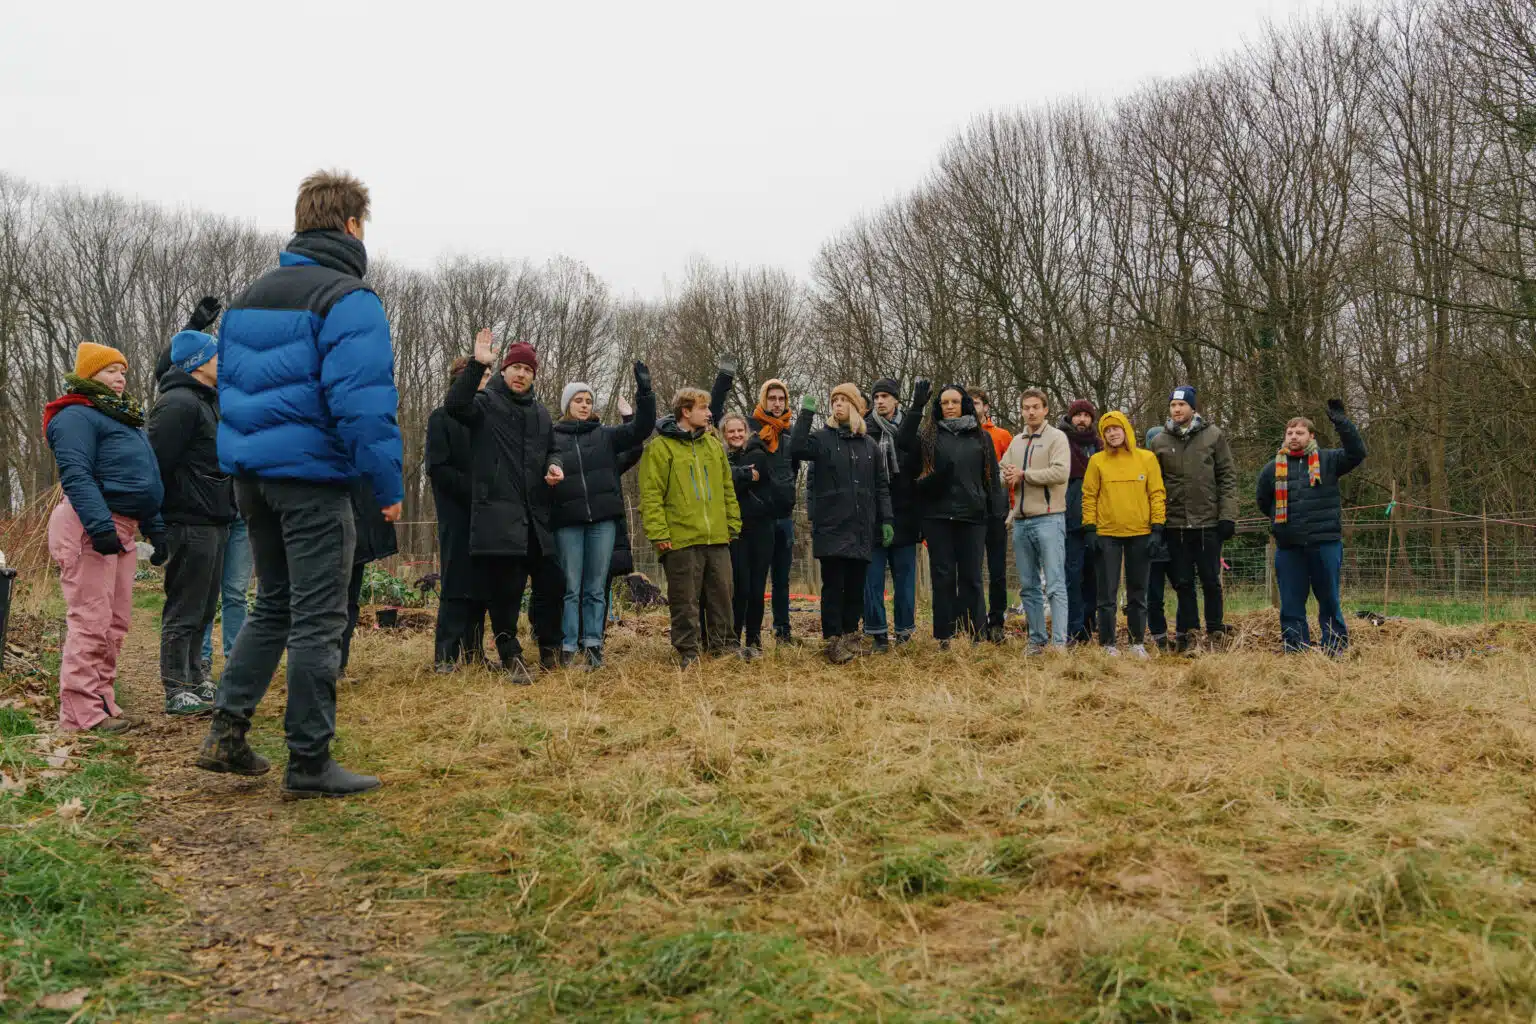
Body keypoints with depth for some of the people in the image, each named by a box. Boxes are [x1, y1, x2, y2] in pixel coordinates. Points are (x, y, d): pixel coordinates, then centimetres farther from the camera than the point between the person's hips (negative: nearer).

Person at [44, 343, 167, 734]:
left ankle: (101, 702, 17)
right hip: (90, 528, -10)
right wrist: (99, 525, -29)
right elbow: (76, 476, -19)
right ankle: (81, 712, -9)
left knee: (116, 621, 10)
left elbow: (143, 479, 27)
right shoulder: (77, 416, -7)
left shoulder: (124, 419, 24)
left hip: (121, 529, 10)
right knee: (91, 620, -11)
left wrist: (154, 529, 21)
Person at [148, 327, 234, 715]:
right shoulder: (179, 403, -14)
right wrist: (158, 520, -18)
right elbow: (156, 462, -20)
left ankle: (194, 680, 27)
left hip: (212, 523, 10)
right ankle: (177, 692, 3)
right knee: (184, 610, -4)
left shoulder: (207, 402, 20)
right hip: (190, 524, -10)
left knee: (203, 609, 17)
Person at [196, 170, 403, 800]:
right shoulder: (348, 298, -11)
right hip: (312, 476, -8)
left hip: (251, 473, 8)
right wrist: (388, 485, -15)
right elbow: (363, 401, -20)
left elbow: (229, 388, 19)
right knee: (318, 621, -1)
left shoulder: (248, 299, 16)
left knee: (273, 606, 20)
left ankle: (226, 730, 14)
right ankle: (308, 762, 5)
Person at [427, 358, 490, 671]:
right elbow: (437, 468, -11)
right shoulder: (442, 417, -2)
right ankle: (446, 656, -3)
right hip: (457, 513, -6)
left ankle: (473, 654, 10)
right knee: (457, 586, -7)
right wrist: (474, 490, -17)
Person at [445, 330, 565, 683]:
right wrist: (478, 365, -24)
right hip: (497, 511, -5)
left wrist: (555, 465, 7)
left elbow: (553, 449, 30)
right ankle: (510, 653, 3)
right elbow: (455, 403, -17)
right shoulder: (485, 402, 4)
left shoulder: (540, 413, 22)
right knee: (503, 586, -7)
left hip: (535, 513, 5)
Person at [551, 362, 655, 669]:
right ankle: (568, 648, 4)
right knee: (570, 587, -1)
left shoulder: (606, 435, 11)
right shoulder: (552, 439, 7)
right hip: (567, 521, -2)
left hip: (603, 519, 2)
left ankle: (592, 645, 10)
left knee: (596, 587, 5)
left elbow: (642, 428, 2)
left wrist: (644, 391, -8)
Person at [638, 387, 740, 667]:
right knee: (685, 601, 0)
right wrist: (658, 533, -15)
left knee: (722, 595, 10)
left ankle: (722, 649, 22)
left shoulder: (713, 444, 16)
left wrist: (733, 524, 11)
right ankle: (688, 654, 10)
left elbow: (727, 488, 18)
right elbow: (651, 495, -8)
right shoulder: (660, 447, -3)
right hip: (681, 539, -5)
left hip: (718, 538, 5)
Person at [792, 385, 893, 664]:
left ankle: (850, 636, 21)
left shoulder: (869, 445, 13)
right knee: (833, 586, -2)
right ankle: (833, 641, 4)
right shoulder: (823, 438, 2)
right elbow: (798, 448, -19)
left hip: (862, 530, 4)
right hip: (832, 528, -4)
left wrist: (886, 521, 8)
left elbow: (881, 486, 15)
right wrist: (806, 414, -17)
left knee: (856, 586, 9)